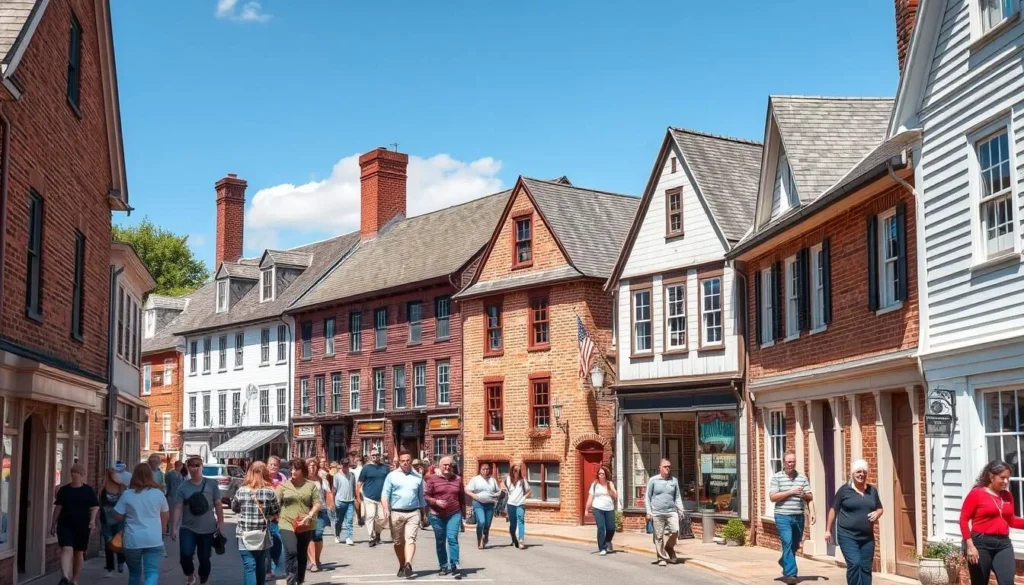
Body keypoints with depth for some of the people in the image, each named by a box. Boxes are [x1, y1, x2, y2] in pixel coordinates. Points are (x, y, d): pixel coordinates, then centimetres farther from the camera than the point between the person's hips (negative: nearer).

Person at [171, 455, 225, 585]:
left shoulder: (211, 484, -1)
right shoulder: (183, 486, -2)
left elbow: (218, 506, 4)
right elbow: (178, 508, -4)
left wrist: (221, 524, 2)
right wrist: (174, 527, -10)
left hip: (207, 529, 0)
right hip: (188, 528, 0)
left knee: (204, 559, 7)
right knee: (185, 555, -16)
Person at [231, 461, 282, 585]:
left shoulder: (241, 490, -5)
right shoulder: (270, 491, -6)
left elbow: (234, 507, 11)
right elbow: (276, 512, 0)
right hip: (263, 535, 1)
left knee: (249, 566, -4)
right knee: (261, 565, 17)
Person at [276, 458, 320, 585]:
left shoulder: (311, 485, 5)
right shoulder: (284, 485, 4)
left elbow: (317, 504, 2)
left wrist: (309, 516, -13)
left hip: (306, 526, 2)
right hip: (287, 524, -2)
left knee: (302, 554, 12)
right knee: (291, 552, -18)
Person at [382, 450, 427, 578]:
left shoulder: (418, 477, 11)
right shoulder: (392, 476, 4)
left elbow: (421, 497, 17)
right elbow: (385, 494, 0)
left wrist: (424, 514, 15)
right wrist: (386, 509, -15)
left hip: (413, 513, 0)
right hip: (396, 513, 0)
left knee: (410, 539, -14)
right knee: (398, 542, 8)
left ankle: (408, 565, -26)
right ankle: (402, 566, 22)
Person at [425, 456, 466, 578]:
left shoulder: (458, 479, 5)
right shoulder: (433, 479, -2)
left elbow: (462, 497, 13)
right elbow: (426, 496, -2)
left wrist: (463, 512, 15)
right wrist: (436, 501, -18)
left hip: (454, 514, 0)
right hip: (437, 516, 0)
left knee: (452, 538, -14)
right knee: (440, 542, 9)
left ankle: (454, 567, -15)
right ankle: (444, 567, 22)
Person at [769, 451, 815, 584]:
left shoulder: (802, 477, 9)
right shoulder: (777, 477, -1)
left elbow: (809, 497, 11)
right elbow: (772, 497, -9)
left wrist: (812, 512, -6)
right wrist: (790, 492, -16)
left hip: (799, 517, 4)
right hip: (783, 517, -4)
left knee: (795, 545, 16)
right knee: (788, 543, -13)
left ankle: (784, 562, 42)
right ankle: (790, 574, -11)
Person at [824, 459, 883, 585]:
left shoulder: (872, 491, 9)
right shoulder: (844, 490, -3)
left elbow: (880, 508, 20)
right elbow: (833, 510, 3)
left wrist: (877, 513, -4)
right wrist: (828, 530, 2)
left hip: (867, 537, 4)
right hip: (848, 535, -4)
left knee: (866, 567, 5)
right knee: (854, 564, -17)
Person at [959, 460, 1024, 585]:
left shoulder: (1007, 496, 11)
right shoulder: (976, 493, -6)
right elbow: (963, 520, -7)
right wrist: (970, 545, -13)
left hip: (1003, 544, 4)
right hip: (981, 543, -4)